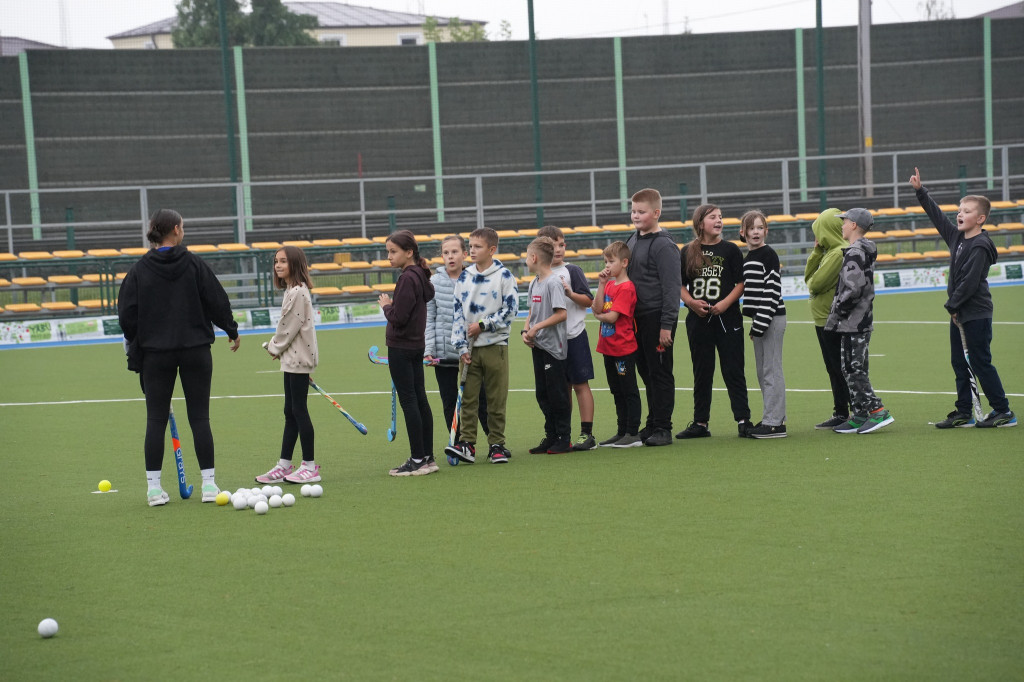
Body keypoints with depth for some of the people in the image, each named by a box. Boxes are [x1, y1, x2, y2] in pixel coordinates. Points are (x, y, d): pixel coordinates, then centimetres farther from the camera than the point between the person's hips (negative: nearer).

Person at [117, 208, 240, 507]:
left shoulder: (139, 270, -3)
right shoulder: (194, 264, -5)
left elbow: (127, 314, -2)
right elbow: (217, 300, -1)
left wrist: (135, 347, 12)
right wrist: (232, 331, 15)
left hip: (155, 352, 1)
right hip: (195, 349, -1)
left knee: (156, 419, 5)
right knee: (199, 417, 5)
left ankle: (154, 487, 2)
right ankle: (209, 483, 3)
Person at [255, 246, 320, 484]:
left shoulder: (298, 292, -17)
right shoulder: (291, 290, 14)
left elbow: (291, 327, -17)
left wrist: (275, 347, -3)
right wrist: (278, 347, 10)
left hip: (298, 359, -10)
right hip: (291, 359, 10)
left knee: (298, 410, -6)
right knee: (290, 412, 11)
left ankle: (310, 466, -1)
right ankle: (284, 465, 15)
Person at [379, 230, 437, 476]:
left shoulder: (407, 279, -18)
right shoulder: (420, 276, 10)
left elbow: (398, 317, -21)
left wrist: (386, 305, -3)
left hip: (401, 348, -10)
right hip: (416, 345, 10)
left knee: (409, 401, -6)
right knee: (420, 399, 11)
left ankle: (418, 460, -6)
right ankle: (427, 456, 15)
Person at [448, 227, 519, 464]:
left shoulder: (503, 275, -3)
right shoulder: (464, 278, 8)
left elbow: (511, 309, -5)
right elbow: (458, 313, 9)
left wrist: (483, 326, -10)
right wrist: (461, 346, 0)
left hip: (495, 346, -3)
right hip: (470, 347, 3)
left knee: (496, 400, 2)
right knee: (467, 398, -2)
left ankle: (497, 445, 9)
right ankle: (467, 444, -2)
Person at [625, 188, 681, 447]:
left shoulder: (663, 245, -12)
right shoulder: (632, 240, 13)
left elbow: (672, 287, -15)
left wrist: (667, 326, -18)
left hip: (657, 317, -8)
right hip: (637, 318, 8)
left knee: (660, 373, -3)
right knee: (646, 372, 12)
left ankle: (663, 428, 2)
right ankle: (652, 424, 19)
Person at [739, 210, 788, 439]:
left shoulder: (769, 255, -10)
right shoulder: (748, 257, 15)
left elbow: (772, 291, -16)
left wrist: (760, 324, -19)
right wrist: (754, 324, 13)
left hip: (772, 318, -9)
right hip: (758, 319, 9)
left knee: (771, 370, -8)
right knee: (763, 371, 12)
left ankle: (774, 422, -7)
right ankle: (773, 418, 18)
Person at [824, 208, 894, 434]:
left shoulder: (854, 253, -16)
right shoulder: (864, 252, 15)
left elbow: (852, 289, -24)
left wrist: (838, 308, -12)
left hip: (852, 322, -10)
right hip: (862, 321, 10)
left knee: (853, 370, -9)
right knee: (853, 370, 14)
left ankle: (877, 411, -12)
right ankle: (859, 415, 17)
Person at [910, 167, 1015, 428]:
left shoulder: (980, 247, -17)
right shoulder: (957, 237, 8)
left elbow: (969, 282, -21)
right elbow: (937, 215, 18)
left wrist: (952, 305, -14)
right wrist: (920, 191, 15)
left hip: (976, 314, -9)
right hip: (959, 313, 9)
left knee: (981, 363, -5)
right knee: (959, 363, 10)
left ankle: (1003, 412, 2)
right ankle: (963, 413, 15)